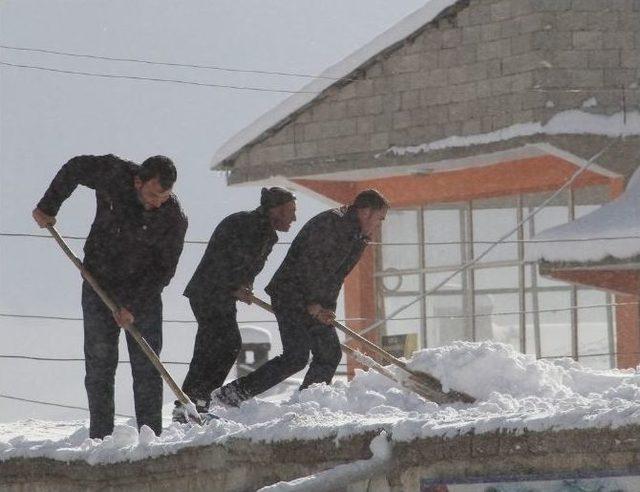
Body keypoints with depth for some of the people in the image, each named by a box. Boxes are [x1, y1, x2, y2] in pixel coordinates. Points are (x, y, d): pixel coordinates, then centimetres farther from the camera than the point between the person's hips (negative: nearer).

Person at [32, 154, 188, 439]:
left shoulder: (174, 220, -18)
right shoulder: (113, 176, -17)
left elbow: (163, 271, -15)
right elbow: (74, 169, 3)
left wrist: (134, 306, -21)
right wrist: (48, 207, 6)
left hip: (144, 293, -1)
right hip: (100, 286, 1)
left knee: (146, 368, -5)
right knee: (99, 364, -2)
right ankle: (100, 436, -1)